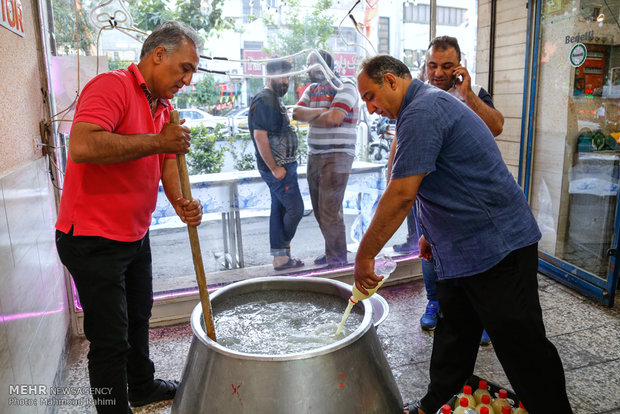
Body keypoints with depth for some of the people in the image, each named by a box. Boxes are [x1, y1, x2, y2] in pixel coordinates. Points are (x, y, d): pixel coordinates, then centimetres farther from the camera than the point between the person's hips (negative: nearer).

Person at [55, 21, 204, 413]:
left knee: (138, 318, 24)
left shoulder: (164, 108, 11)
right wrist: (158, 141, -28)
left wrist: (180, 202, -11)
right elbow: (82, 146, -33)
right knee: (110, 339, 2)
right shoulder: (112, 86, -18)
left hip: (136, 236, 9)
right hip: (93, 240, -9)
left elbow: (169, 161, 9)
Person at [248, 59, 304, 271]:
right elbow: (259, 136, -21)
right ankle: (284, 249, 13)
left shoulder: (275, 100, 18)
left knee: (279, 210, 11)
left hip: (283, 165, 10)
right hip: (277, 167, -10)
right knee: (295, 208, -6)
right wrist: (274, 168, -20)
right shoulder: (264, 100, -13)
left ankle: (280, 257, 18)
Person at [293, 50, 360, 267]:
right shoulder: (312, 89, 16)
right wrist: (321, 111, -14)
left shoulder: (345, 86, -7)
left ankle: (338, 258, 5)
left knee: (330, 210, -9)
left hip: (337, 157, -8)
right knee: (320, 210, 12)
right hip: (314, 156, 8)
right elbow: (297, 112, 1)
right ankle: (331, 252, 25)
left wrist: (310, 117, -4)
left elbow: (334, 118, -21)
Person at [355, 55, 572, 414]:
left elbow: (402, 194, -25)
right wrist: (431, 234, 24)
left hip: (495, 246, -10)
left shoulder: (422, 111, -18)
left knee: (522, 346, 3)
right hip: (461, 250, 11)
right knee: (453, 335, 19)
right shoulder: (432, 103, 16)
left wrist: (365, 256, -18)